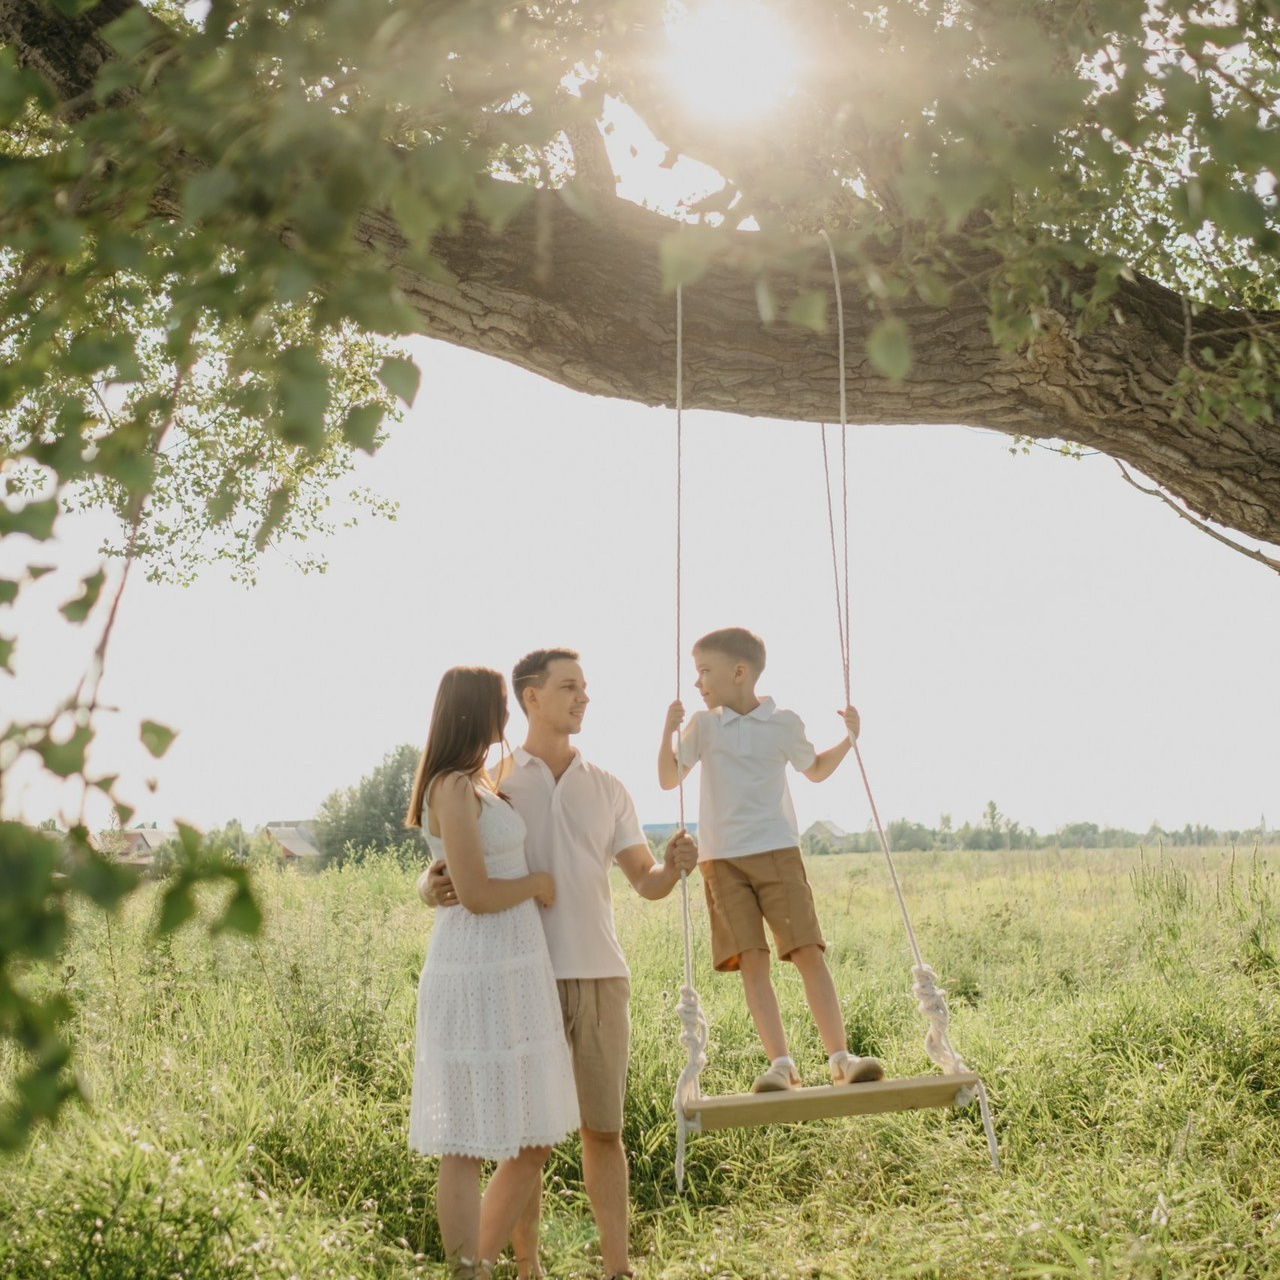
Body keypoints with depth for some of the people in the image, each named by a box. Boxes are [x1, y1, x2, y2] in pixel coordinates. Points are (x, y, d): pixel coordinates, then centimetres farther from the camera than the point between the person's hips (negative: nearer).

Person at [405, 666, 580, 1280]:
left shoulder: (478, 784, 16)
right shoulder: (453, 789, -13)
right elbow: (475, 895, -18)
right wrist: (539, 882, -1)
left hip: (516, 975, 10)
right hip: (479, 978, -10)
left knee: (534, 1142, 14)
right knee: (469, 1145, 1)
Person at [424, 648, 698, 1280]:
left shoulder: (606, 788, 12)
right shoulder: (492, 784, 2)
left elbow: (645, 882, 10)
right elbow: (444, 872, 0)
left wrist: (673, 867, -13)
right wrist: (435, 888, -24)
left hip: (601, 974, 3)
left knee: (604, 1129, 7)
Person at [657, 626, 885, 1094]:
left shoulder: (785, 724, 5)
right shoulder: (703, 725, 6)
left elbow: (816, 770, 22)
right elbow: (668, 780, 10)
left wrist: (848, 739, 5)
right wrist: (669, 730, -5)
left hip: (779, 853, 0)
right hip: (723, 860, 1)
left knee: (809, 953, -8)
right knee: (751, 961, -8)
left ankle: (839, 1057, -4)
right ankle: (780, 1063, -7)